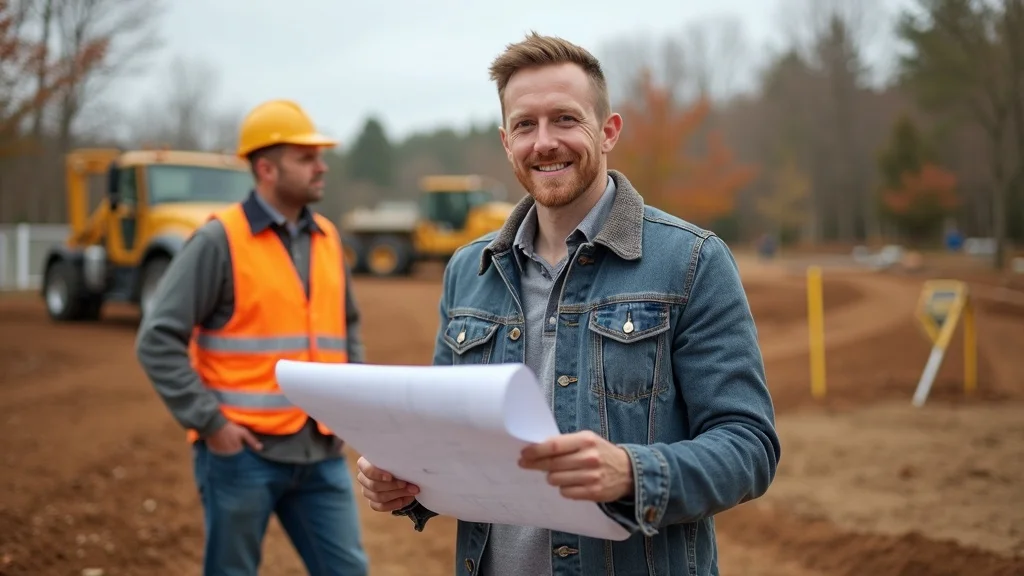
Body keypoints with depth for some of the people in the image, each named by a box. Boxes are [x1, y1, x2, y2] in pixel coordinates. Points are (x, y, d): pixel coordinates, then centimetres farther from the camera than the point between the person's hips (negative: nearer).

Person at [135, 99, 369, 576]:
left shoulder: (326, 238, 10)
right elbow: (158, 340, -11)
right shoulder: (219, 241, -9)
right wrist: (209, 423, -13)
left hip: (321, 452, 6)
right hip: (244, 451, -5)